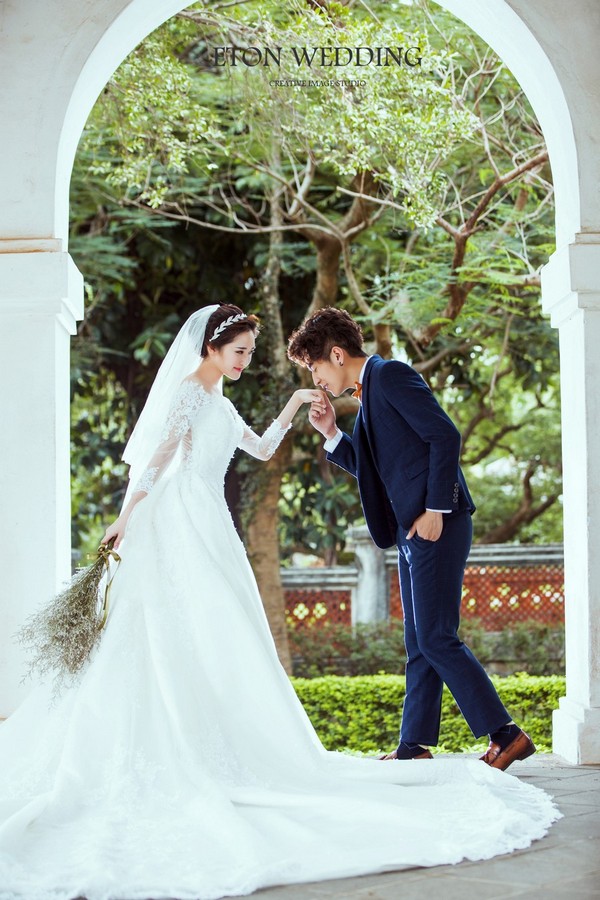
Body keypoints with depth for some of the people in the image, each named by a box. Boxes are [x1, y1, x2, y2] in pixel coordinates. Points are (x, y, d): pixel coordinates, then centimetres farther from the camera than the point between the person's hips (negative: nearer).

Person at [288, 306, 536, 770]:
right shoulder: (369, 393, 21)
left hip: (435, 524, -10)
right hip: (412, 530, 10)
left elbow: (446, 436, -16)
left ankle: (506, 734, -7)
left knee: (436, 637, -11)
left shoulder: (391, 375, -9)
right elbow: (374, 467, 26)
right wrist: (332, 435, 12)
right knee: (419, 641, 10)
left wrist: (435, 510, -19)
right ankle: (415, 746, 14)